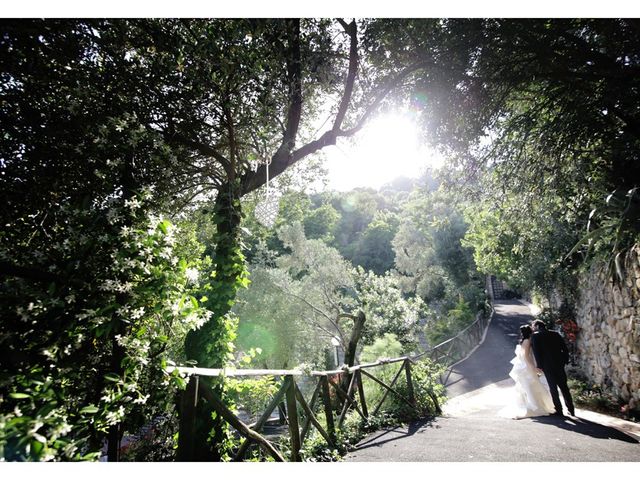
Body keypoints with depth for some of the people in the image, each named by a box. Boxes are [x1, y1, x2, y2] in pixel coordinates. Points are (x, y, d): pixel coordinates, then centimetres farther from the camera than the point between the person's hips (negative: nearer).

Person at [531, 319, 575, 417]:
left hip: (547, 365, -5)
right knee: (564, 386, 14)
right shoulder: (555, 334, 10)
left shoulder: (535, 336, -5)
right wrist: (565, 361, 12)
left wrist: (539, 366, -7)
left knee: (553, 387, 5)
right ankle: (571, 409, 19)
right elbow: (565, 348, 7)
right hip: (559, 364, 5)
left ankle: (558, 410, 8)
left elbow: (536, 351, -11)